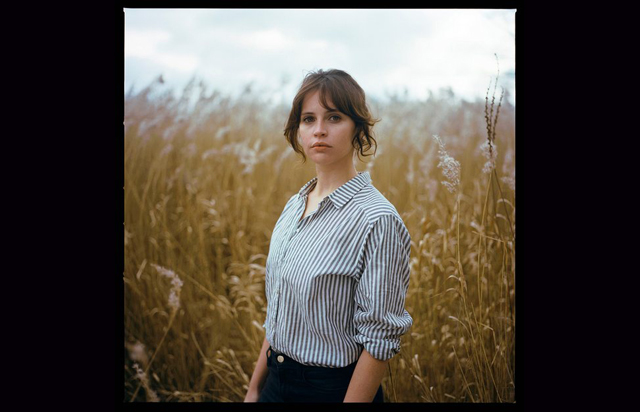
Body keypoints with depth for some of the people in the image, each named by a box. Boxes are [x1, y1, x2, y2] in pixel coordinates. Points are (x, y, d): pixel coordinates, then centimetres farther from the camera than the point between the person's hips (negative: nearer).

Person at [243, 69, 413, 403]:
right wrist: (254, 388, 10)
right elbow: (279, 314, 9)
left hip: (334, 388, -6)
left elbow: (379, 342, -19)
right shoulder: (294, 206, 3)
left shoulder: (375, 219, -19)